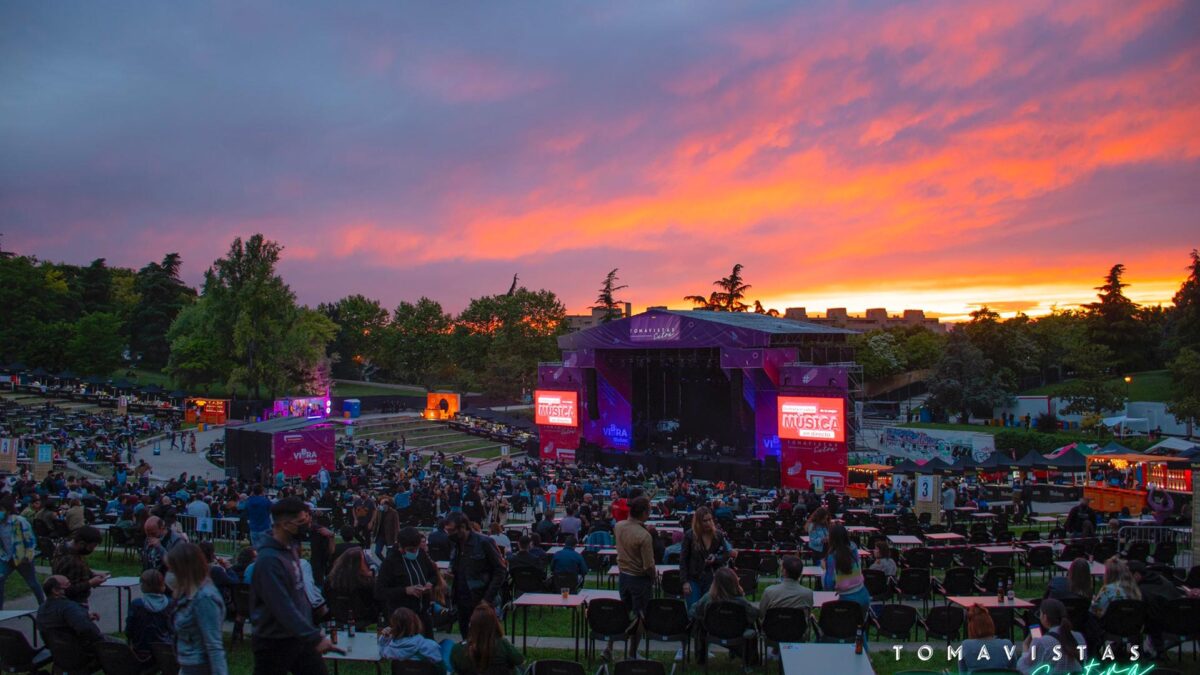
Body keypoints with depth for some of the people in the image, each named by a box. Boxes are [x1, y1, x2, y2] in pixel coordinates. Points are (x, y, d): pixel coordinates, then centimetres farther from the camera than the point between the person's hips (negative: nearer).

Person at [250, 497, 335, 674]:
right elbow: (283, 608, -29)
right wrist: (315, 637, -31)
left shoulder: (290, 547, 2)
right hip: (274, 643, -8)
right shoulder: (269, 560, -25)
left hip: (299, 637, 8)